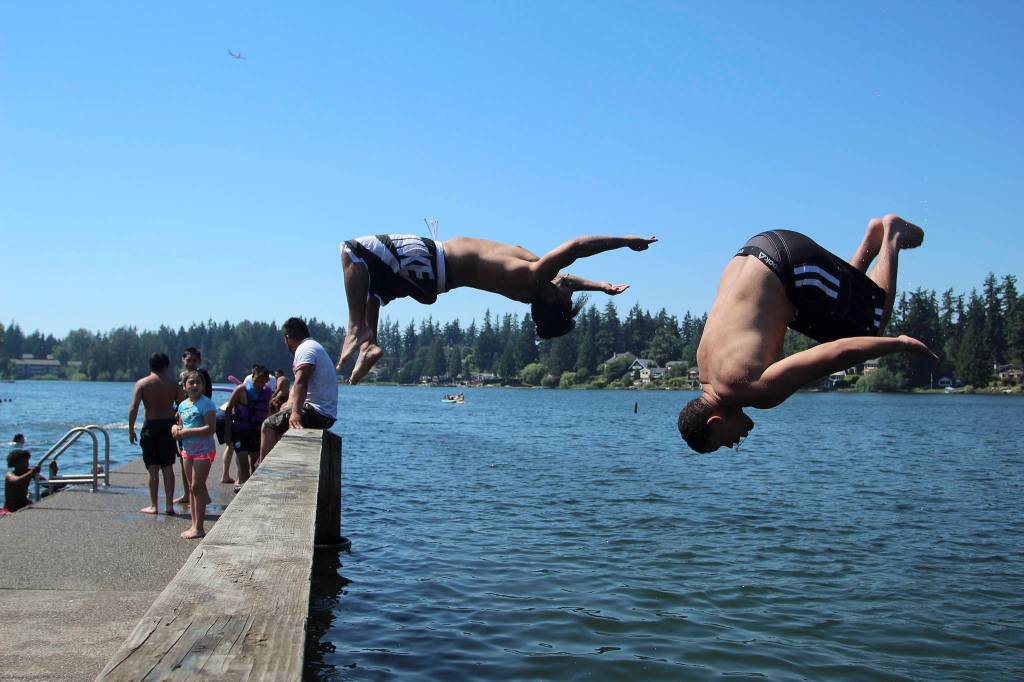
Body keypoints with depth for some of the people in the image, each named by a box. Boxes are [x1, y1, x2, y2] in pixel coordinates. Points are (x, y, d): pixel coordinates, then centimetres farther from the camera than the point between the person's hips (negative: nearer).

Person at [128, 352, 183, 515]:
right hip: (168, 425, 1)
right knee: (168, 468, 8)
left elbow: (133, 409, -10)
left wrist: (131, 430, -4)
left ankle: (153, 506, 8)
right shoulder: (173, 384, 2)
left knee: (153, 469, 5)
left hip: (151, 426, -1)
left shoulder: (142, 383, -2)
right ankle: (169, 505, 7)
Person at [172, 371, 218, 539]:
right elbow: (179, 424, 23)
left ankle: (199, 528, -1)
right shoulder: (182, 405, 11)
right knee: (192, 488, 10)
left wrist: (186, 432, -19)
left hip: (203, 451, -7)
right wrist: (176, 428, -2)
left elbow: (211, 428, -20)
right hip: (187, 450, 7)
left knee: (196, 487, -7)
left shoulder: (206, 404, -12)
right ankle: (194, 525, 16)